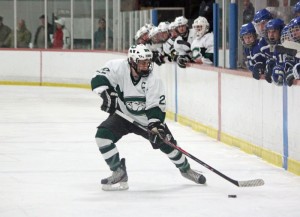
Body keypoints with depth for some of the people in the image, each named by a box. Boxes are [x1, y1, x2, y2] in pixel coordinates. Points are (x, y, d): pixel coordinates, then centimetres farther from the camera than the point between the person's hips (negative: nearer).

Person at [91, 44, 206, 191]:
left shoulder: (153, 81, -23)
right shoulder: (118, 68, -23)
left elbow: (155, 107, -24)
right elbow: (98, 79, -22)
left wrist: (156, 126, -37)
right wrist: (106, 93, -40)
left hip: (146, 119, 0)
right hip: (122, 115, 0)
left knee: (166, 143, 1)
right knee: (102, 135, -21)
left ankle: (185, 169, 32)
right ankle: (119, 173, -10)